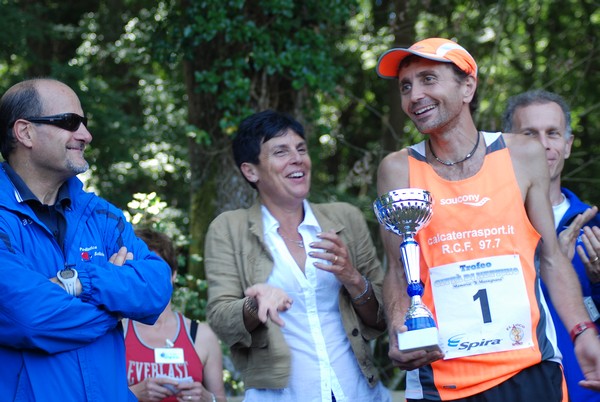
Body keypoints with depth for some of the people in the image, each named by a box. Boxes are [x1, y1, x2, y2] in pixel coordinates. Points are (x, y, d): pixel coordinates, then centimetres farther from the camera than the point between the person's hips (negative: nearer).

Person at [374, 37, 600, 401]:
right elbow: (399, 271, 4)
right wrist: (400, 332, -14)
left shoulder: (523, 156, 3)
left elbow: (551, 258, 7)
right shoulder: (399, 170, 1)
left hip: (529, 370, 1)